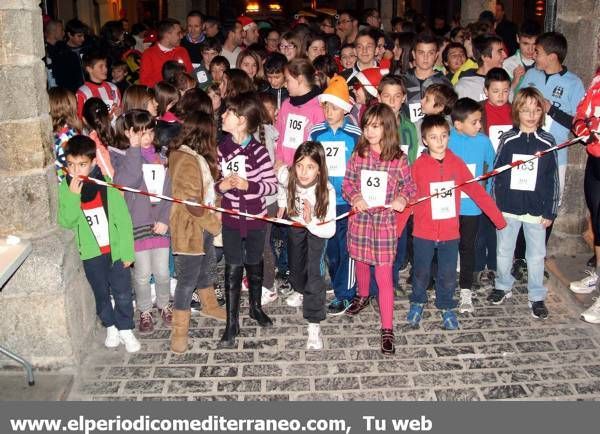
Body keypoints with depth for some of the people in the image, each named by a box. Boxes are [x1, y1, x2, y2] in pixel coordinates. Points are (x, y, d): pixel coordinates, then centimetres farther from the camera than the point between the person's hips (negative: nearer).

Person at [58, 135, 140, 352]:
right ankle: (110, 327, 38)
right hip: (90, 253, 2)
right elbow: (66, 223, -14)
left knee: (123, 293, 8)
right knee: (101, 294, 17)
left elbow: (123, 219, -9)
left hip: (115, 249, -2)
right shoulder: (65, 188, -7)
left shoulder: (107, 184, -13)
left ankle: (125, 329, 28)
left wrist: (127, 251, -9)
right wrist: (73, 196, -27)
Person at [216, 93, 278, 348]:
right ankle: (232, 323, 13)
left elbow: (272, 185, -11)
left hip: (256, 218, -1)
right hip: (231, 219, 1)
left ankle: (256, 307, 40)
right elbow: (214, 179, 6)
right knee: (233, 269, 4)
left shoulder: (258, 151, -13)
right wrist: (220, 186, -16)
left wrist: (248, 185, -24)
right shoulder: (221, 148, -5)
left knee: (254, 265, 17)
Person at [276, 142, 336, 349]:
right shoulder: (285, 175, -33)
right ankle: (301, 291, 55)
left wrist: (311, 221, -52)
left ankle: (314, 324, -7)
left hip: (317, 225, -4)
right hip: (295, 221, 4)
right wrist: (282, 204, -5)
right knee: (295, 261, 23)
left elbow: (330, 230, -37)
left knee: (314, 270, -15)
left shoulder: (327, 191, -40)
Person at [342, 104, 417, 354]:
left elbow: (409, 185, 3)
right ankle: (363, 296, 55)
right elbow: (347, 183, 3)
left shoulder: (398, 159, -6)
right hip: (360, 219, 3)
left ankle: (387, 329, 5)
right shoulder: (358, 154, -1)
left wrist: (403, 198, -18)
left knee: (384, 277, -3)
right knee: (361, 263, 24)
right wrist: (355, 197, -17)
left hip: (385, 222, -3)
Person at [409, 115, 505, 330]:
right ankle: (417, 303, 36)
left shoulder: (456, 163, -3)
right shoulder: (418, 166, -9)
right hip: (423, 233, -1)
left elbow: (476, 191, -1)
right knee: (421, 273, 13)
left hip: (450, 233, 1)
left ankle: (446, 308, 32)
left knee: (448, 275, 11)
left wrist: (498, 218, -1)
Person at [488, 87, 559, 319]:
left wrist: (550, 212, -1)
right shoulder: (507, 140, -1)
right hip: (508, 207, 1)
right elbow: (496, 174, 2)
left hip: (537, 210, 0)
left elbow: (553, 180, 1)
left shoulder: (547, 142, -1)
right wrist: (495, 205, -1)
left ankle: (537, 296, 21)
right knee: (504, 251, 13)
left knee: (536, 255, 7)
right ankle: (503, 286, 32)